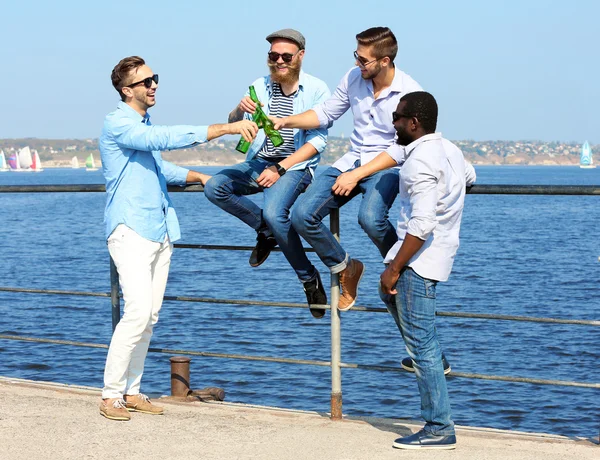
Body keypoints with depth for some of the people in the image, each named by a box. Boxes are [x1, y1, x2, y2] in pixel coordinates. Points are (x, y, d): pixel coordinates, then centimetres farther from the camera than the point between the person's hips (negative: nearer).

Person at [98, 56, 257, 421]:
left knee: (150, 316, 7)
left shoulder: (145, 125, 18)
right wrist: (226, 128, -30)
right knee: (137, 313, -16)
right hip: (131, 230, -9)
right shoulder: (117, 124, -11)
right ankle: (111, 394, -7)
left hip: (159, 232, 9)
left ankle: (132, 391, 13)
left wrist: (199, 177, 19)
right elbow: (165, 139, -26)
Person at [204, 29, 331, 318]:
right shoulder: (260, 87, 9)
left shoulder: (317, 90, -3)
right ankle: (266, 231, 0)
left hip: (296, 166, -5)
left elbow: (318, 141, -8)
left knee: (274, 211, -32)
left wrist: (279, 169, -16)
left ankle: (309, 277, -13)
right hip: (259, 164, 5)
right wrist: (240, 110, -24)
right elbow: (234, 125, 1)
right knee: (214, 187, -21)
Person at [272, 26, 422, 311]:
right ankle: (345, 268, 12)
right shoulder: (353, 78, -2)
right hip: (352, 160, 6)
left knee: (370, 217, -37)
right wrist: (286, 121, -2)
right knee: (302, 215, -12)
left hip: (387, 167, -6)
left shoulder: (409, 93, -17)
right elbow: (326, 113, 12)